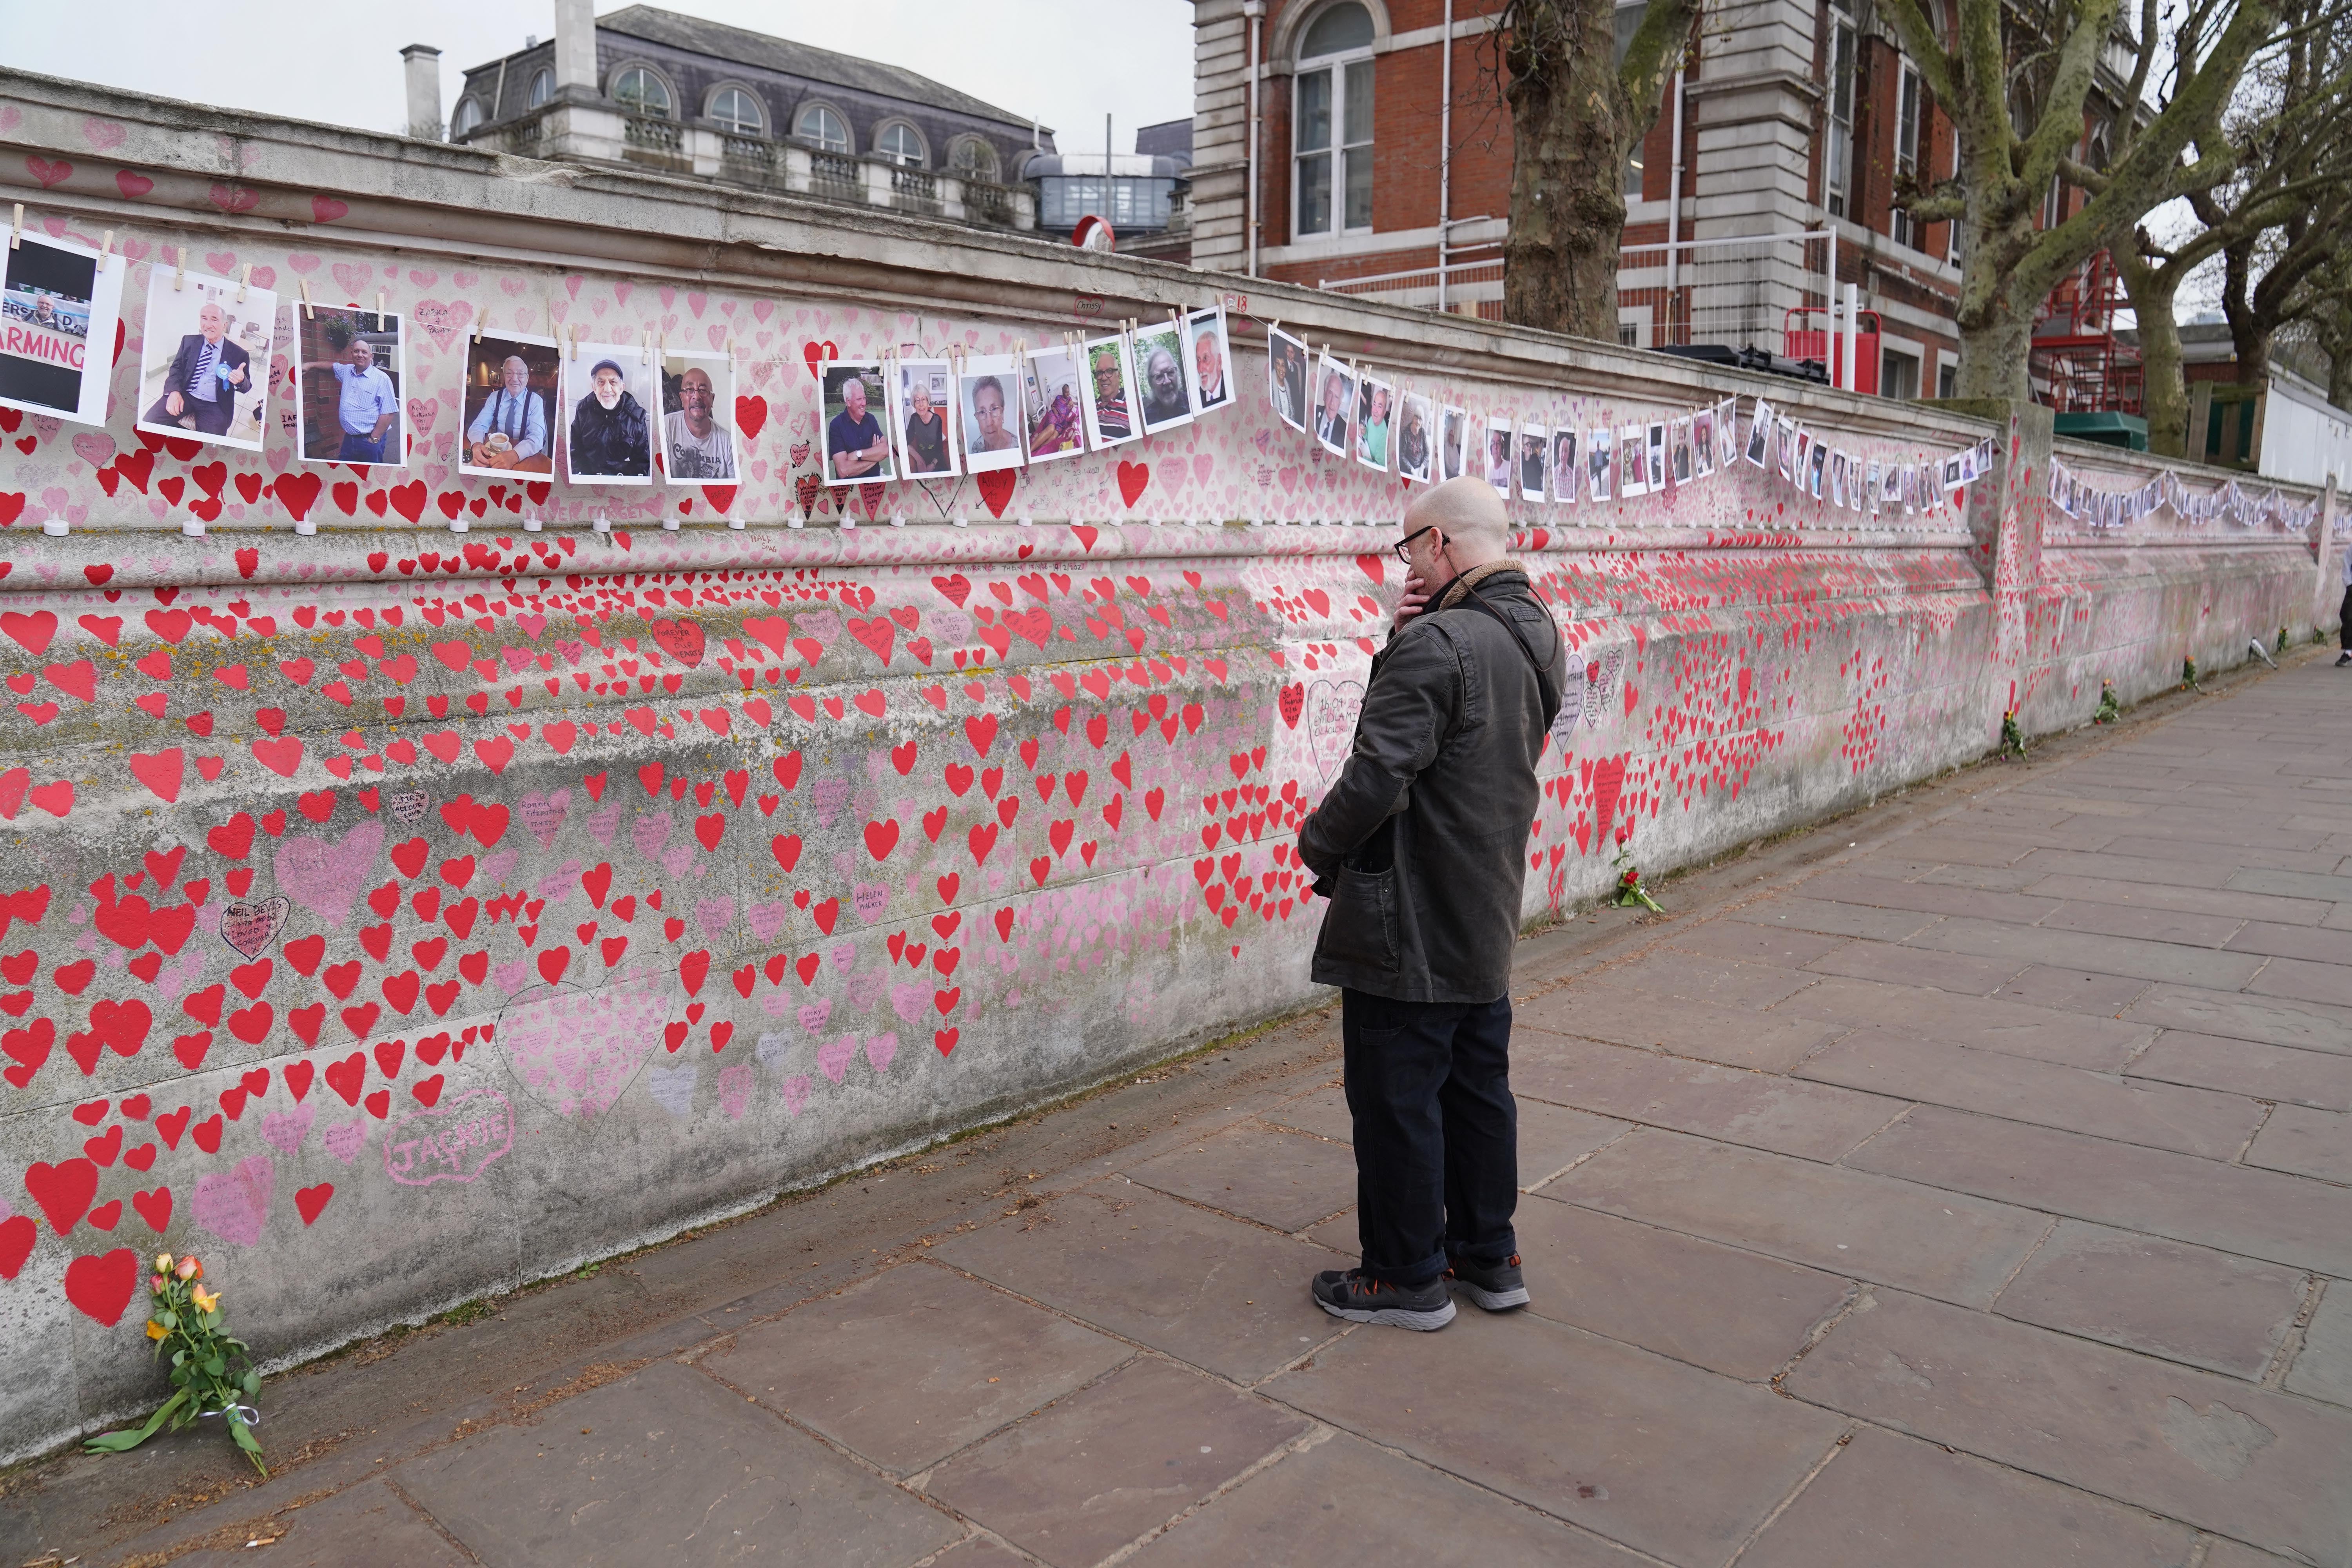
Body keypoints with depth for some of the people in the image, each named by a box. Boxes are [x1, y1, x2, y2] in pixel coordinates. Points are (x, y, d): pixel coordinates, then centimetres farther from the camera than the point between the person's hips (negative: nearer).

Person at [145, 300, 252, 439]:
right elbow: (176, 368, 11)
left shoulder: (239, 354, 3)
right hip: (185, 396, 3)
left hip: (215, 406, -3)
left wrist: (241, 381, -21)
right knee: (150, 421, -19)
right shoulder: (189, 341, 11)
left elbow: (246, 386, 6)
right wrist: (174, 392, -10)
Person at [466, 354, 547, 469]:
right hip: (494, 451, 3)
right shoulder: (494, 397, 5)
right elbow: (479, 425, -1)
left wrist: (514, 455, -36)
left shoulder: (536, 401, -4)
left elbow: (537, 437, -16)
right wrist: (476, 445, -27)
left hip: (524, 456, -3)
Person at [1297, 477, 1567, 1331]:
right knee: (1478, 1090, 19)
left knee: (1396, 1102, 5)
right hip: (1487, 920, 9)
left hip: (1408, 930, -9)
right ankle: (1489, 1257, 32)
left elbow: (1377, 777, -27)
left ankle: (1408, 1278, 18)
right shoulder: (1540, 637, 7)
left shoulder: (1437, 645, -23)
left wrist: (1317, 842, -8)